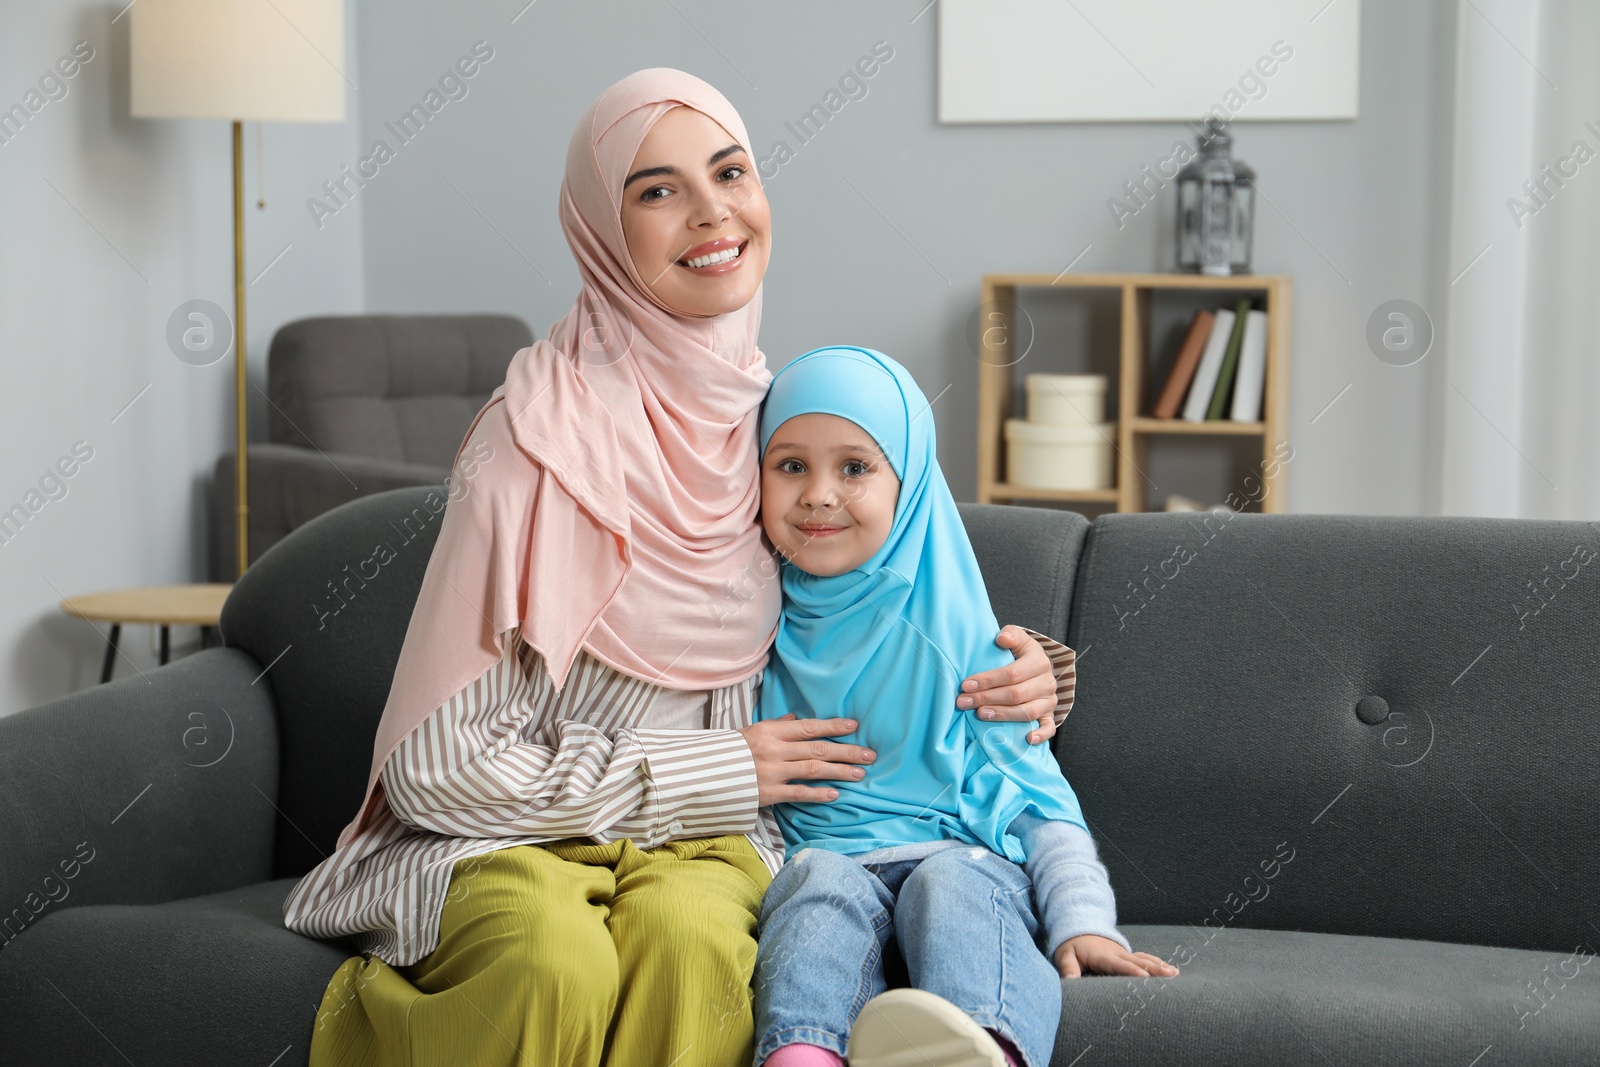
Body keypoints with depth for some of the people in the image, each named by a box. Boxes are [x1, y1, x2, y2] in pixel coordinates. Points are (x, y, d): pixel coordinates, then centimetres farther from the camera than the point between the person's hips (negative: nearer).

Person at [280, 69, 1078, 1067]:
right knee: (557, 959, -36)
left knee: (688, 937, -33)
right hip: (515, 835, -3)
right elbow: (441, 765, -13)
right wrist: (717, 769, -10)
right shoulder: (545, 435, -12)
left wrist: (1012, 672, 0)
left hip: (705, 838, 3)